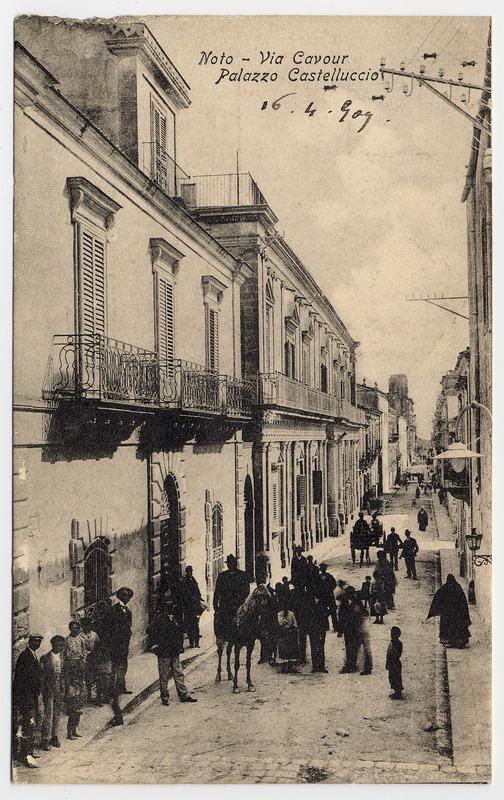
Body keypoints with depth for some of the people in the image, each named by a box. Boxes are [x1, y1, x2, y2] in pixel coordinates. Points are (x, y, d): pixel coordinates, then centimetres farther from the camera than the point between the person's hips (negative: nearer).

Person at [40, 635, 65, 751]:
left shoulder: (62, 658, 7)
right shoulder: (45, 658, -5)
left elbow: (64, 675, 10)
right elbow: (42, 677, -4)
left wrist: (63, 689, 4)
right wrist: (44, 692, -8)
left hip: (59, 690, 4)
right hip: (49, 690, -4)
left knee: (57, 714, 9)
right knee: (48, 714, -6)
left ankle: (55, 737, 19)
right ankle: (46, 739, 0)